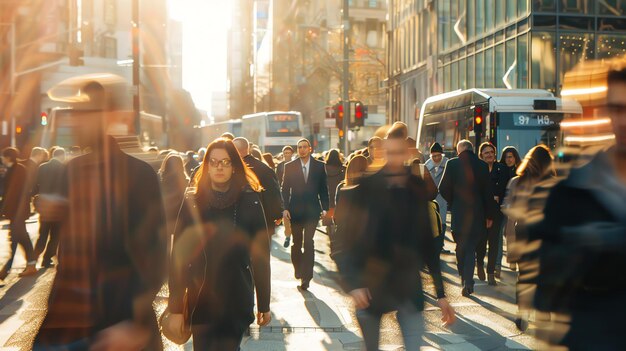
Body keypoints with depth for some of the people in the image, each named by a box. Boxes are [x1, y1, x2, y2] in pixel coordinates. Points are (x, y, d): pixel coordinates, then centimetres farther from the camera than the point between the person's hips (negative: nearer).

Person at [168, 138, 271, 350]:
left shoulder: (250, 202, -2)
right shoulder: (192, 204, 0)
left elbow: (261, 255, -1)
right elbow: (179, 256, -1)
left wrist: (264, 304, 1)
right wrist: (176, 306, -5)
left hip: (237, 304, -1)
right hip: (200, 302, 1)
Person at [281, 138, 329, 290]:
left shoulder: (319, 166, 4)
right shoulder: (289, 166, 3)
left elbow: (323, 188, 6)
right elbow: (285, 189, 3)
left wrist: (324, 208, 0)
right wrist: (285, 208, -6)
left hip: (312, 210, -1)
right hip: (295, 210, 1)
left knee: (308, 243, -5)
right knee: (296, 243, 9)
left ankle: (306, 276, 0)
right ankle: (298, 269, 29)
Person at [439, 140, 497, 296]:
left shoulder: (452, 164, -6)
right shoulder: (482, 165, -1)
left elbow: (443, 189, -5)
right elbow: (488, 192, 2)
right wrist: (489, 215, 10)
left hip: (458, 213, -1)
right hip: (477, 214, 1)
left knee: (460, 248, 15)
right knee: (471, 248, 5)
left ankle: (464, 279, 22)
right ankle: (468, 282, -4)